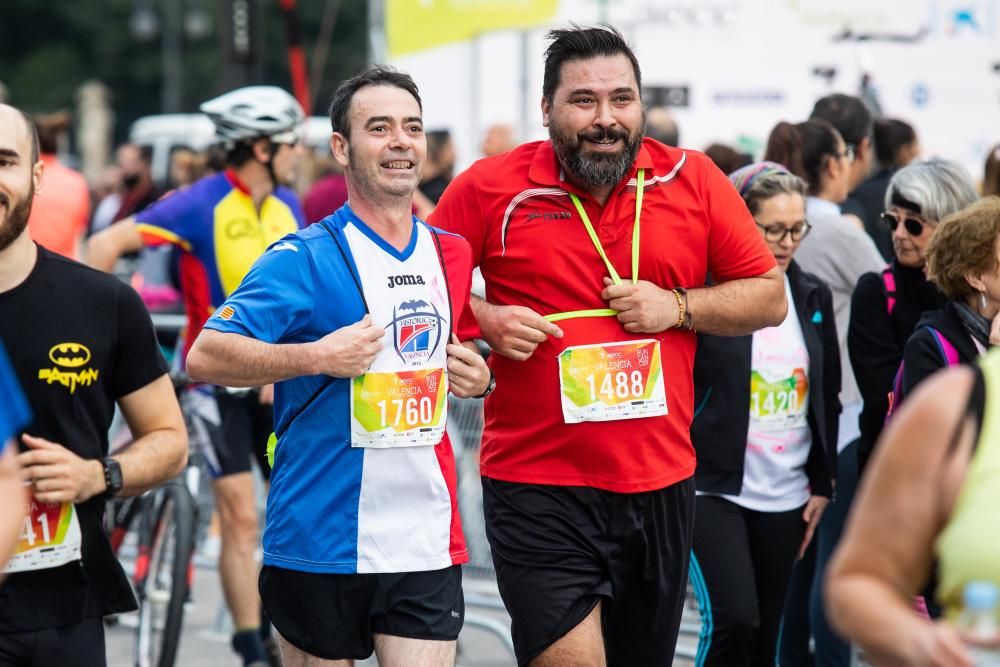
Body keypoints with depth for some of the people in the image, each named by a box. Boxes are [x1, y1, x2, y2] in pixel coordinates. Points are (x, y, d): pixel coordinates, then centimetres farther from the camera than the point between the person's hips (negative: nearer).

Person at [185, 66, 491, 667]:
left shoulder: (452, 255, 11)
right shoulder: (305, 258, -7)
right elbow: (205, 356, -14)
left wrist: (478, 377, 7)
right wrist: (319, 356, -21)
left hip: (426, 543, 4)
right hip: (319, 543, -4)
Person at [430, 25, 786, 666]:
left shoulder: (695, 181, 2)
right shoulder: (490, 188, -3)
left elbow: (769, 297, 7)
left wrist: (678, 307, -9)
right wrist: (485, 319, -12)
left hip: (660, 484, 3)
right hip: (538, 487, -3)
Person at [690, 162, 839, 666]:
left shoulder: (813, 298, 9)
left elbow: (828, 399, 15)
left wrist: (822, 484, 12)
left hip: (785, 498, 5)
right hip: (712, 490, -5)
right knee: (733, 621, -19)